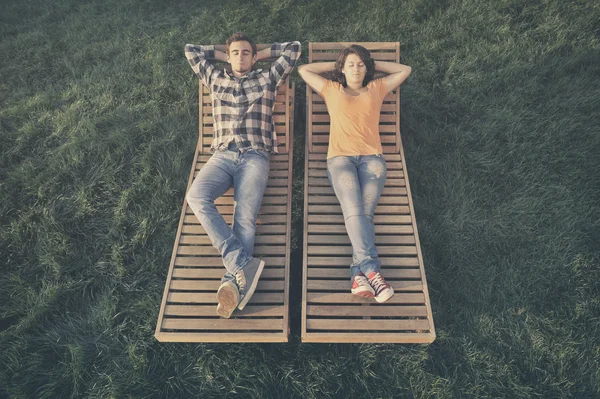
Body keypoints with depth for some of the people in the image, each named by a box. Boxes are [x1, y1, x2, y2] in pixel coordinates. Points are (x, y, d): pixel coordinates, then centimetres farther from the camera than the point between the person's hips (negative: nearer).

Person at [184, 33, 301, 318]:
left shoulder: (267, 79, 23)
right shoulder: (215, 79, 29)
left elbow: (294, 47, 27)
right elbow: (190, 50, 38)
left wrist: (261, 55, 31)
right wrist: (223, 55, 37)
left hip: (255, 157, -2)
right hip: (222, 156, 2)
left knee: (245, 217, -25)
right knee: (196, 197, -29)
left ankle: (233, 282, -38)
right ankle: (244, 264, -37)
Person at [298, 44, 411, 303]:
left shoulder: (376, 89, 29)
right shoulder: (332, 90, 28)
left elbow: (405, 70, 38)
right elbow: (303, 70, 34)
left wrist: (373, 64, 35)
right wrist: (336, 65, 34)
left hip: (372, 157, 1)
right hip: (340, 157, -1)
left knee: (364, 212, -25)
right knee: (354, 210, -28)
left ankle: (359, 274, -37)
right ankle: (371, 269, -39)